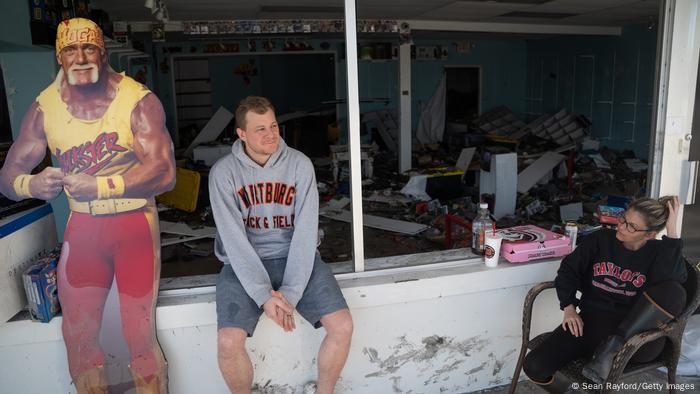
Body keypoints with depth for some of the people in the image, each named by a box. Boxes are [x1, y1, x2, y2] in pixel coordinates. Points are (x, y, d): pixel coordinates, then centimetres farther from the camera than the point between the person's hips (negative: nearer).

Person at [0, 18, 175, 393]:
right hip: (82, 225, 4)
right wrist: (30, 184, -23)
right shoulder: (44, 108, -1)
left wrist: (100, 186, -34)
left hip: (135, 224, -3)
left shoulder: (138, 101, -13)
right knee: (77, 334, 12)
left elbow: (164, 172, -23)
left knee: (140, 335, 1)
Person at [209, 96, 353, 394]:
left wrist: (290, 293, -17)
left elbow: (306, 231, -10)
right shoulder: (224, 172, -7)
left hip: (295, 257, 1)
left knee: (342, 326, -16)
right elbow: (234, 239, -12)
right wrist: (263, 295, -20)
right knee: (229, 342, -22)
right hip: (244, 263, -1)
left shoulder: (299, 164, -5)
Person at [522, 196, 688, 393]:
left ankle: (612, 347, -21)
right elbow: (569, 270, 11)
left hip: (636, 329, -1)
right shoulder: (600, 240, 4)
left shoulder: (658, 252, -1)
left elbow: (674, 280, -23)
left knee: (674, 291, -31)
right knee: (534, 366, -19)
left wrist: (672, 233, -19)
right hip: (592, 320, 2)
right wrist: (569, 307, -2)